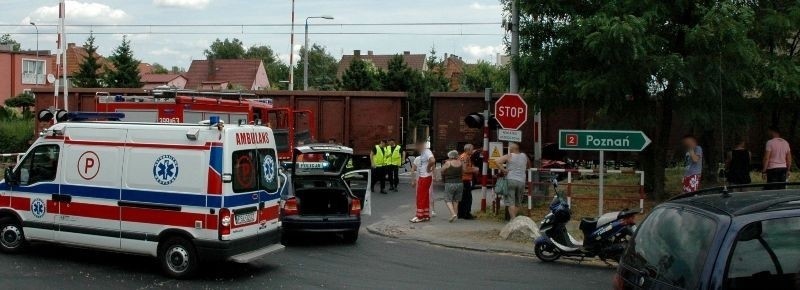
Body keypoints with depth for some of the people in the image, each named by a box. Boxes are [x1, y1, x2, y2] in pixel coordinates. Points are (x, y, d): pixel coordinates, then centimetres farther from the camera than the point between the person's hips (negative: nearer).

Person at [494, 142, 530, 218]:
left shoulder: (509, 156, -2)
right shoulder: (524, 156, 10)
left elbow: (496, 161, -14)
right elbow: (529, 165, 27)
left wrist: (502, 170, -6)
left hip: (510, 180, -4)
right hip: (521, 181, 4)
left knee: (510, 202, -5)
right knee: (517, 203, 13)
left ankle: (513, 219, -13)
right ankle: (514, 217, 10)